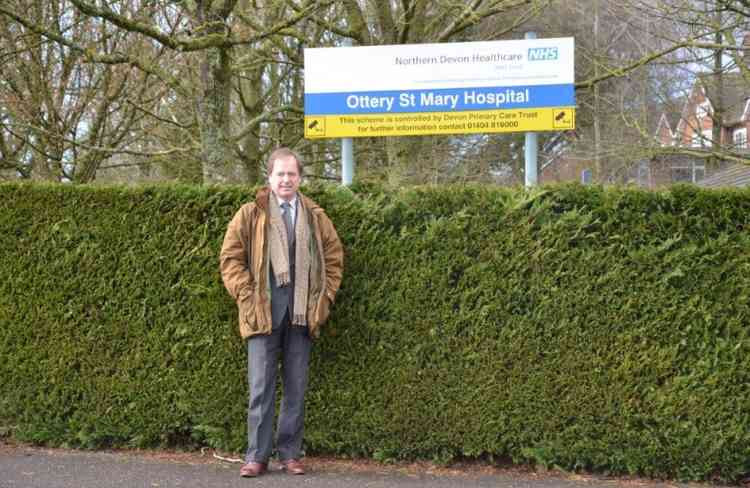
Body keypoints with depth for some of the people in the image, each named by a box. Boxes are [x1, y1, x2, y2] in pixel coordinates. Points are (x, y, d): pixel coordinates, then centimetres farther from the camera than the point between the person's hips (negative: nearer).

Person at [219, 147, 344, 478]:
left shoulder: (316, 217, 11)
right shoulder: (250, 214, 3)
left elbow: (334, 259, 16)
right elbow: (230, 258, 2)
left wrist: (325, 297, 7)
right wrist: (246, 295, -6)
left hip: (302, 314, 3)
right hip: (263, 312, -3)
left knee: (296, 389, 7)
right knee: (261, 388, -2)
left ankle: (290, 454, 15)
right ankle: (256, 456, 5)